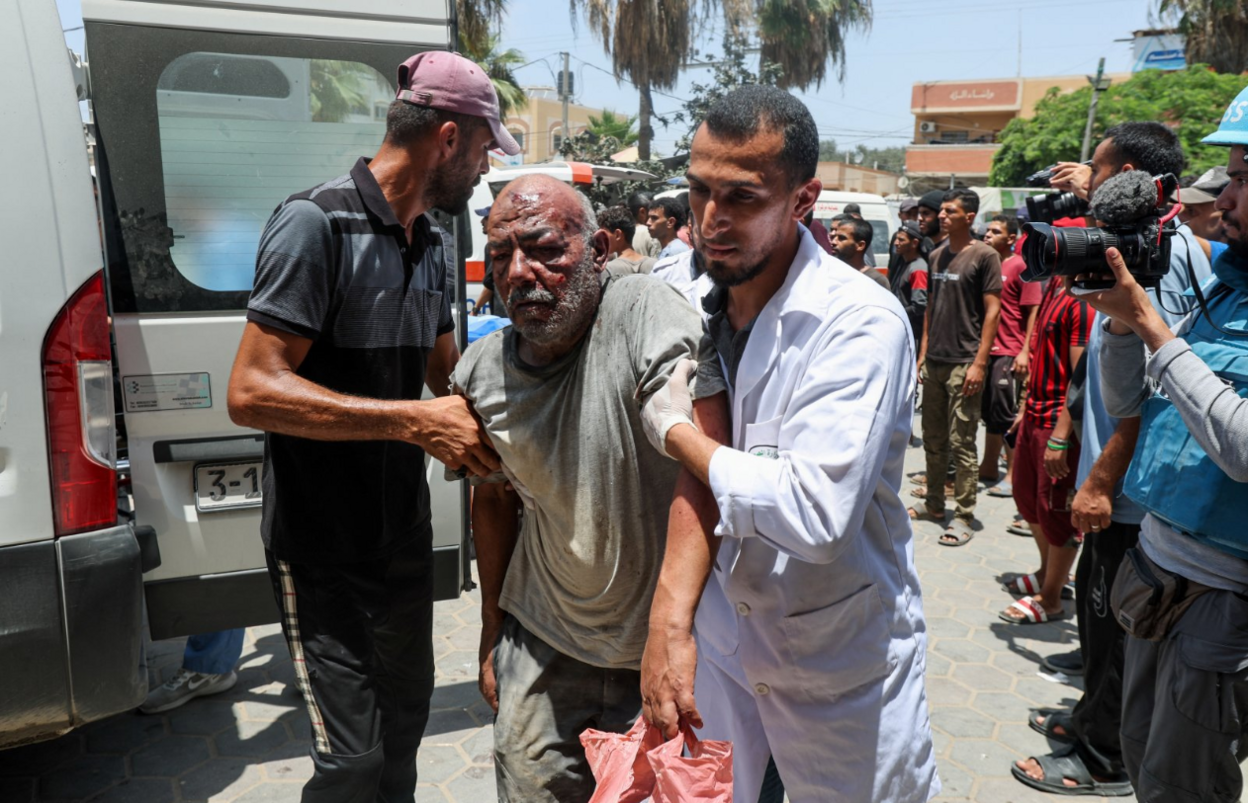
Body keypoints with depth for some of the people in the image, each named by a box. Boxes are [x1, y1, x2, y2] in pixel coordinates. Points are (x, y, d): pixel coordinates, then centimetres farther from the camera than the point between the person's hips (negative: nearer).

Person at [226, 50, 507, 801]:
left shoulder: (434, 243, 8)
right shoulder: (318, 222, -17)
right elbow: (251, 392, -23)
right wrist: (415, 421, -26)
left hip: (405, 528, 8)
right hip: (322, 546, -8)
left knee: (406, 714, 22)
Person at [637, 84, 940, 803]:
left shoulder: (861, 322, -22)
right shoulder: (693, 305, -2)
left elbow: (815, 513, -32)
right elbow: (703, 473, -7)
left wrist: (674, 430, -19)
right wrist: (671, 619, -21)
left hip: (842, 655, -4)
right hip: (720, 632, 5)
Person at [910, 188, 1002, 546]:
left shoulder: (984, 256, -6)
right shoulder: (936, 256, 12)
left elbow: (992, 311, -9)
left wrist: (980, 362, -15)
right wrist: (923, 352, 13)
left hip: (964, 364, -7)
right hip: (934, 362, 7)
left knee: (962, 443, -4)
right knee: (933, 439, 14)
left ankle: (964, 517, 4)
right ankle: (934, 503, 27)